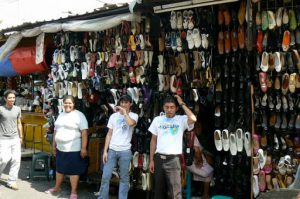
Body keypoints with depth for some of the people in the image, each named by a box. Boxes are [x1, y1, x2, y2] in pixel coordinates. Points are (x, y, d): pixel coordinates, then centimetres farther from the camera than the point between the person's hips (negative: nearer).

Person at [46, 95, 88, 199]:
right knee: (59, 169, 19)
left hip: (73, 149, -7)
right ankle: (56, 188, 36)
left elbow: (84, 132, -15)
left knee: (73, 171, 2)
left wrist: (83, 148, -19)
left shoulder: (79, 115, -10)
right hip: (60, 148, 7)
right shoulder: (61, 115, 12)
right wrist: (54, 145, 18)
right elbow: (56, 131, 19)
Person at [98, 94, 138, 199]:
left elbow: (131, 123, -26)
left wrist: (124, 112, -14)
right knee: (105, 176, 2)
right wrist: (105, 151, 3)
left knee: (124, 178, 6)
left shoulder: (133, 116, 0)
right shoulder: (114, 116, 8)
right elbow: (109, 134, 8)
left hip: (125, 151, -2)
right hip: (112, 150, 2)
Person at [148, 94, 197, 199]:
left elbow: (193, 119, -24)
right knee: (158, 189, 14)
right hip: (159, 158, 3)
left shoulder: (181, 120, -1)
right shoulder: (157, 119, 7)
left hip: (173, 159, -3)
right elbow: (153, 140, 11)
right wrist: (151, 160, 7)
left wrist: (182, 103, -13)